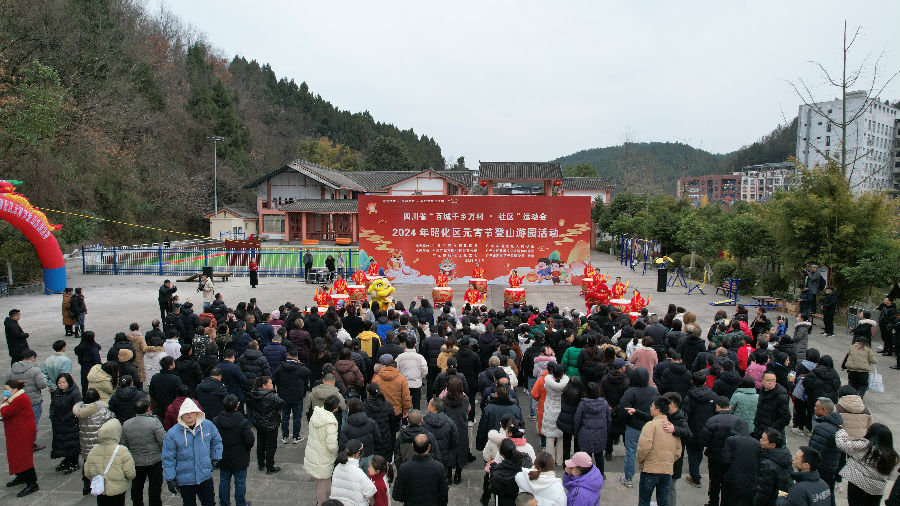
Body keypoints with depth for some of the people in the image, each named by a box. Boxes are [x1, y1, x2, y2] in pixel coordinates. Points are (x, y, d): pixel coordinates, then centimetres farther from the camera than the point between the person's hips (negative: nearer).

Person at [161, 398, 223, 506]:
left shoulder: (208, 425, -4)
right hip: (185, 480, -2)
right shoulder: (172, 434, -12)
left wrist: (216, 458, 11)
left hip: (205, 477, 2)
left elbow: (216, 441, 15)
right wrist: (170, 479, -7)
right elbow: (168, 458, -6)